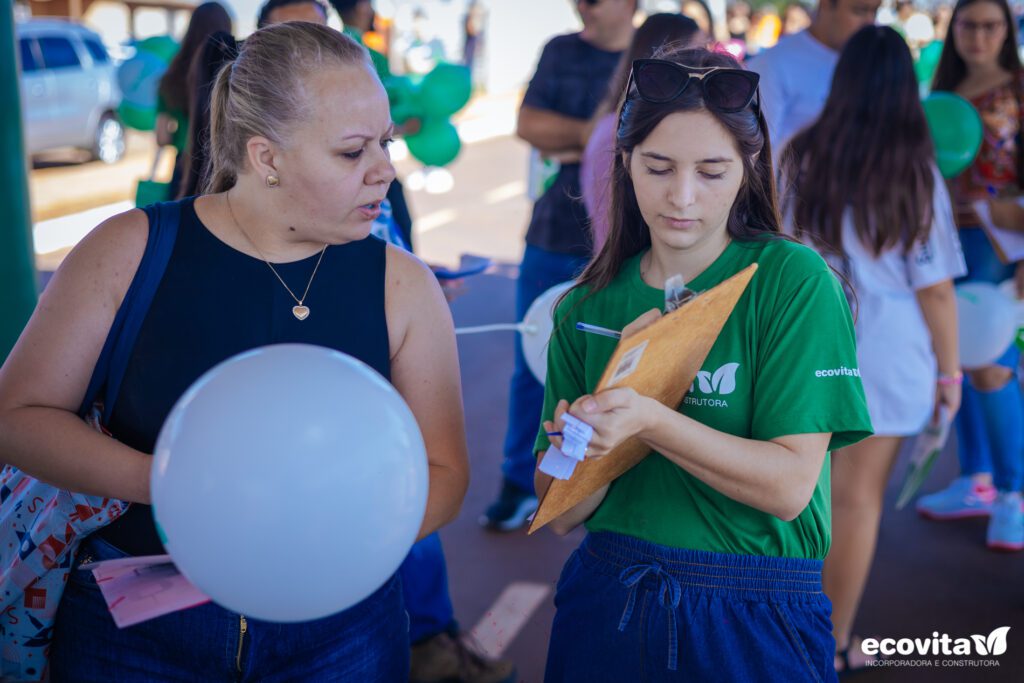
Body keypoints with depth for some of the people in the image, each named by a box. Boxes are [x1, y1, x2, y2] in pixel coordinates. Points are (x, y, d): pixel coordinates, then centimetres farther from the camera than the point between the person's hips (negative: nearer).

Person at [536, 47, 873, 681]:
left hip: (754, 624, -3)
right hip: (605, 605, 3)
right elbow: (562, 514, -2)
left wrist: (649, 420, -29)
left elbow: (788, 486, -17)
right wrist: (594, 438, -21)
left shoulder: (793, 279, -10)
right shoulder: (587, 309, -1)